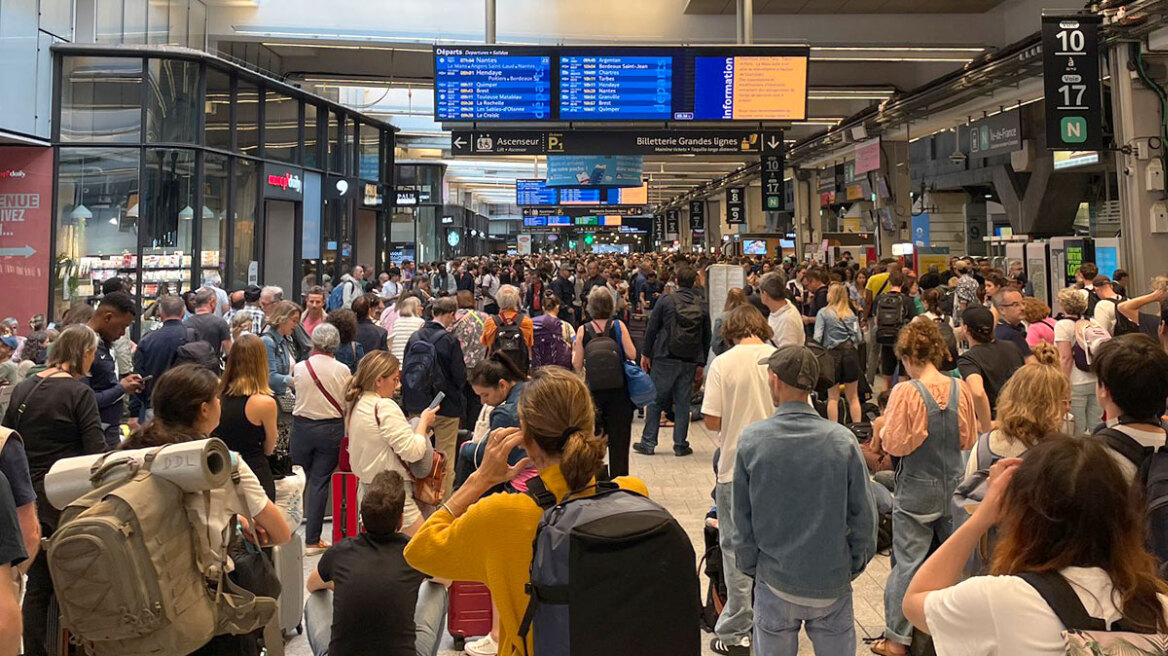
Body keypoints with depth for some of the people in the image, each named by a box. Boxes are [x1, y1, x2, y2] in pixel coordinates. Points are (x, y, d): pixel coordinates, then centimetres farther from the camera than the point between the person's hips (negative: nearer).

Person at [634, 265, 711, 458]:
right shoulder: (702, 306, 4)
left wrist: (645, 353, 5)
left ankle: (648, 443, 9)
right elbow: (706, 337, 8)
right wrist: (701, 363, 15)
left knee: (655, 400, 6)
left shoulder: (665, 301, -5)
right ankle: (680, 445, 12)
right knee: (683, 403, 9)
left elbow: (651, 328, -4)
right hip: (690, 362, 2)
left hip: (665, 358, -2)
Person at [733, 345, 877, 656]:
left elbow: (741, 518, -5)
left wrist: (750, 567, 9)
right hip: (832, 584, 0)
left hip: (775, 582, 0)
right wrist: (854, 566, 9)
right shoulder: (842, 440, -13)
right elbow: (864, 515, -6)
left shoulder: (751, 440, -12)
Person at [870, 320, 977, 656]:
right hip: (953, 485, 5)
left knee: (908, 561, 3)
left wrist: (883, 430, 2)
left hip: (916, 489, -5)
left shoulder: (905, 392, -19)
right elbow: (969, 439, 4)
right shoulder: (960, 388, -5)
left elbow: (892, 445, -17)